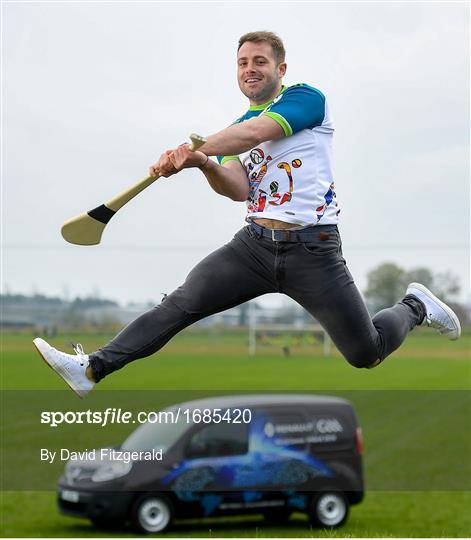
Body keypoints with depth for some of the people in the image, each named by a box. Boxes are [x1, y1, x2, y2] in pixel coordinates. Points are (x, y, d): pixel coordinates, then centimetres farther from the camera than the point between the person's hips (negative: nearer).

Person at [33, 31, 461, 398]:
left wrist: (195, 151, -34)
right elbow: (239, 191, -1)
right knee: (181, 303, -13)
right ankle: (94, 369, -17)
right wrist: (204, 164, -22)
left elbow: (254, 133, -22)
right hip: (254, 244, 5)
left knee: (365, 355, 1)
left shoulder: (307, 99, -3)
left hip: (313, 249, -4)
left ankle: (415, 307, 30)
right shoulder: (234, 130, 15)